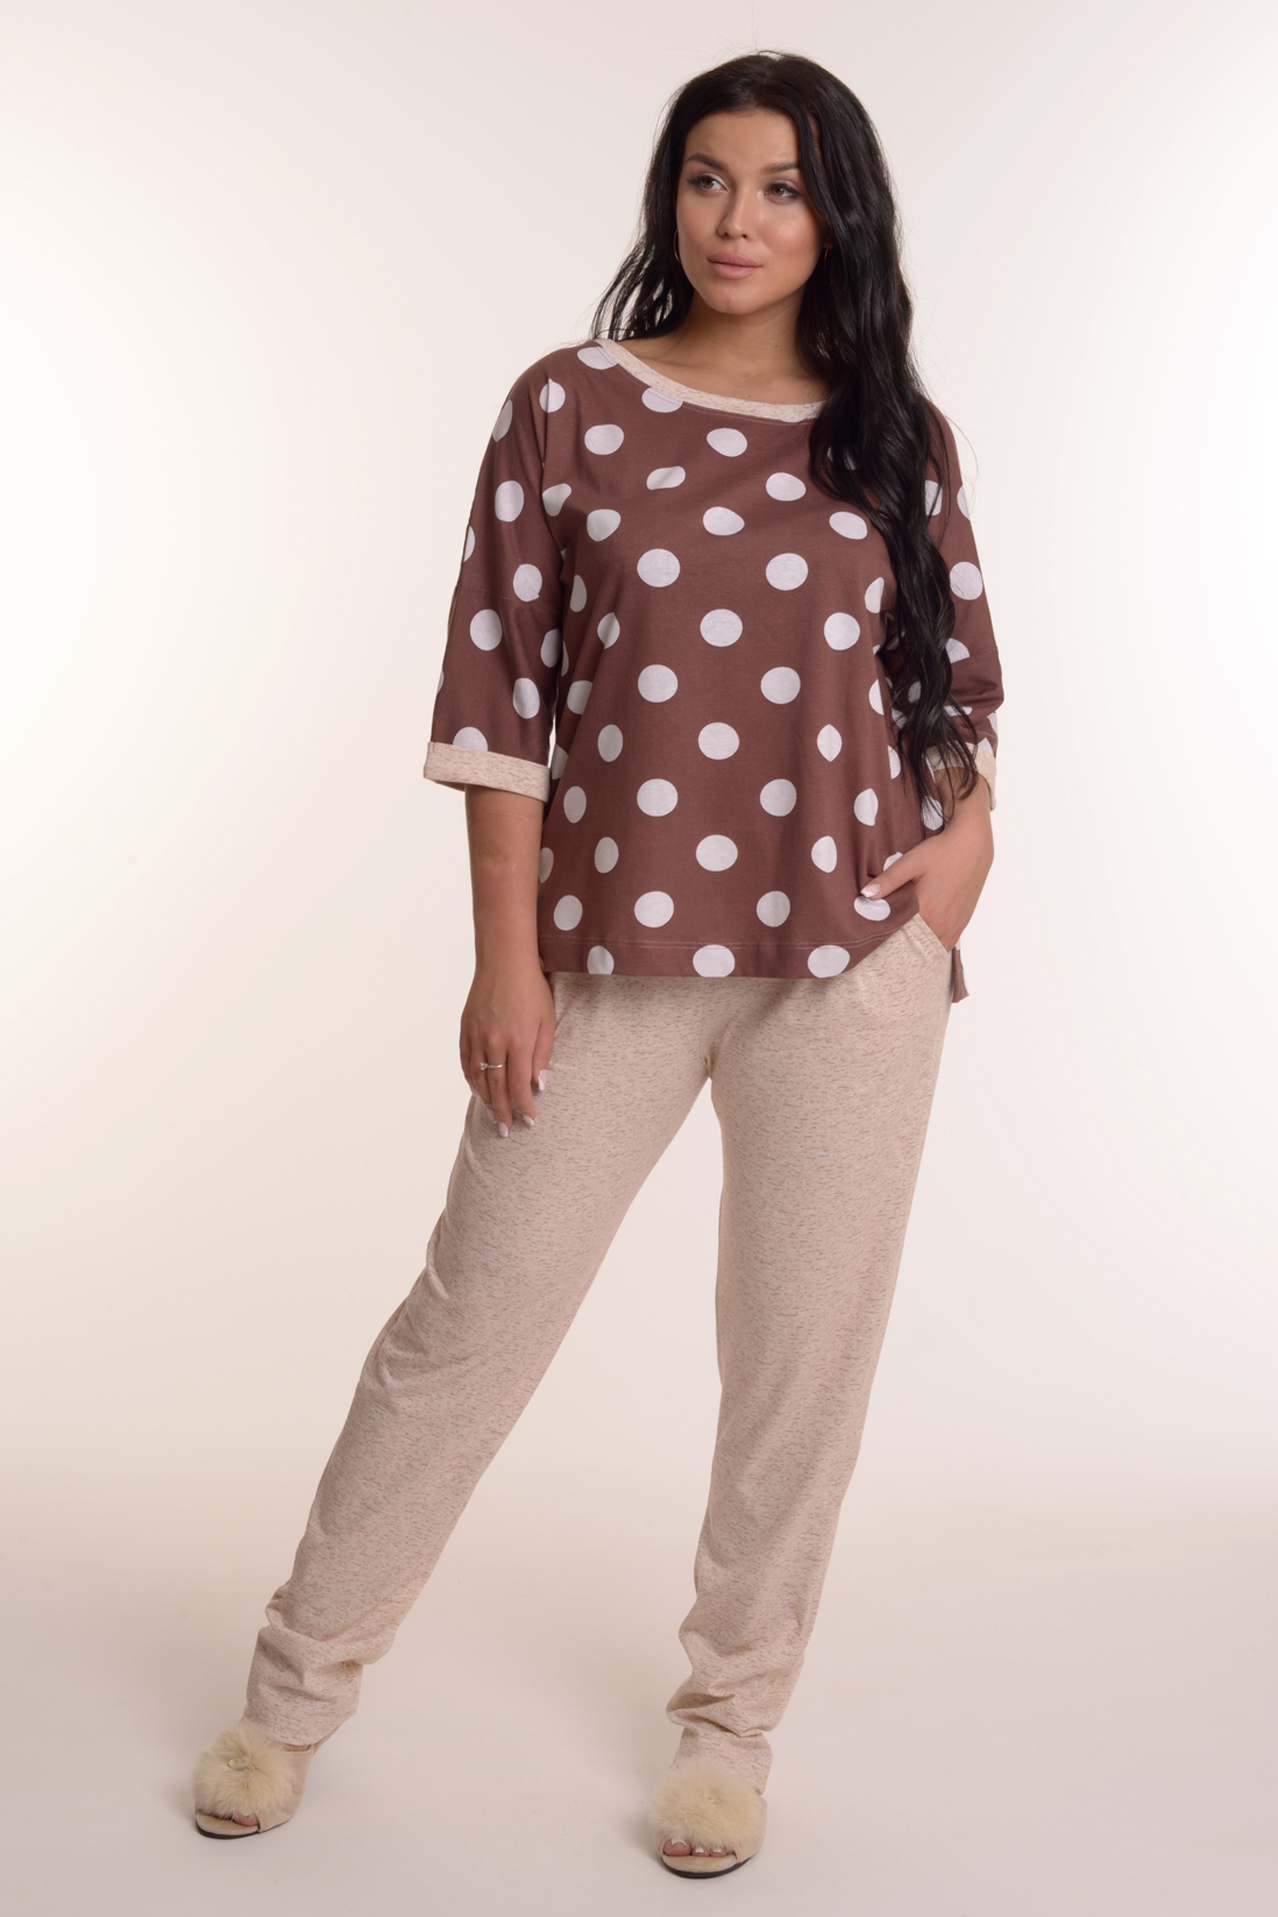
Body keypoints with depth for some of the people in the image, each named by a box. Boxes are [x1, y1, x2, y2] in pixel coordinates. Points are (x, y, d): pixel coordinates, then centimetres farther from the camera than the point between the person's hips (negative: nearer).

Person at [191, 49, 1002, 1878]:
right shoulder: (572, 406, -1)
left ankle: (733, 1717, 28)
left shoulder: (898, 439, 6)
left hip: (857, 952, 2)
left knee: (808, 1343, 8)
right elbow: (500, 691, -2)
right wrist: (504, 955, -6)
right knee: (475, 1315, 5)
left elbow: (962, 666, 16)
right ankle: (296, 1690, 23)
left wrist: (972, 820, -4)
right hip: (615, 941, -2)